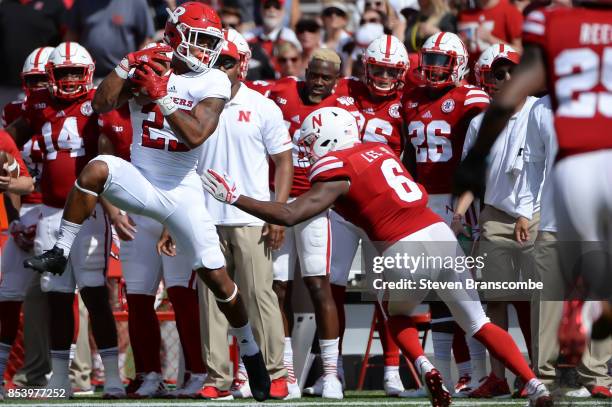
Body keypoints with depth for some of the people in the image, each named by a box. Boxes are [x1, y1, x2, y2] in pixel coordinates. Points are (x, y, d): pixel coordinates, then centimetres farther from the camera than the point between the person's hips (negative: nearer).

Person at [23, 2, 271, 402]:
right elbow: (101, 105, -9)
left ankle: (251, 351, 17)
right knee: (97, 168, -32)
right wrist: (128, 65, -18)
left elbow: (195, 134, -19)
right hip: (140, 183, 1)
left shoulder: (214, 83, -6)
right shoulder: (145, 67, 0)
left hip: (183, 191, -1)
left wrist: (161, 95, -22)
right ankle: (59, 253, -21)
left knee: (217, 277, -3)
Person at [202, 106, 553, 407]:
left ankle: (425, 367, -1)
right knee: (480, 324, 12)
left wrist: (234, 197, 0)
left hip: (405, 251, -5)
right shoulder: (380, 150, 19)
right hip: (440, 233, 5)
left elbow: (289, 215, -6)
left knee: (398, 318, 25)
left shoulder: (336, 173, -1)